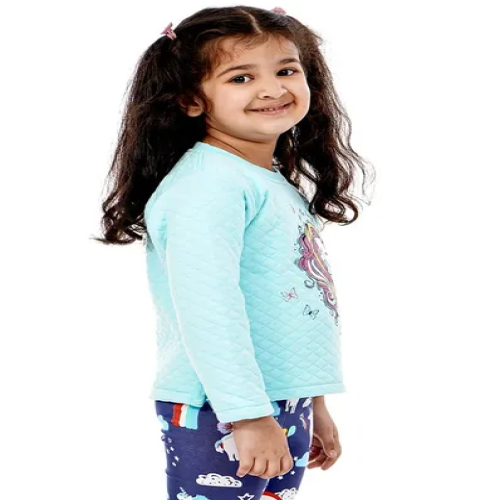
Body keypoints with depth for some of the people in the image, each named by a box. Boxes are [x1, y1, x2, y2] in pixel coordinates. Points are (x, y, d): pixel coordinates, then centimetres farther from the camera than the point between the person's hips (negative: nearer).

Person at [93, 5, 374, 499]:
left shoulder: (281, 186, 13)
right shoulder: (207, 186, -16)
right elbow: (207, 309, -24)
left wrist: (314, 405, 24)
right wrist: (249, 415, -27)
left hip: (287, 409, 9)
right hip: (216, 417, -9)